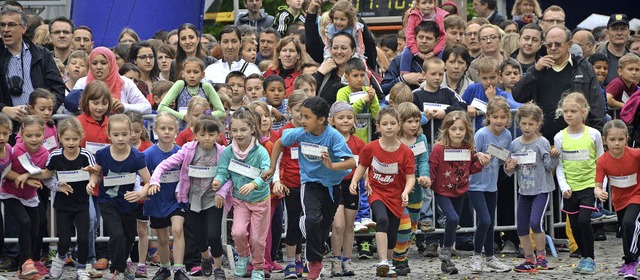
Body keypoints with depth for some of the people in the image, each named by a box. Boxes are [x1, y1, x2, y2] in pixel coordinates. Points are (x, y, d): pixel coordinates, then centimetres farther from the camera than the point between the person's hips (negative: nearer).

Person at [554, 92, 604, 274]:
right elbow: (559, 166, 2)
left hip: (589, 185, -3)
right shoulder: (560, 138, -2)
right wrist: (564, 186, -9)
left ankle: (589, 259, -3)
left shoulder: (593, 134, -5)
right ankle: (584, 257, 25)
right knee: (574, 225, 8)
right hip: (570, 189, 3)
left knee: (584, 220, -17)